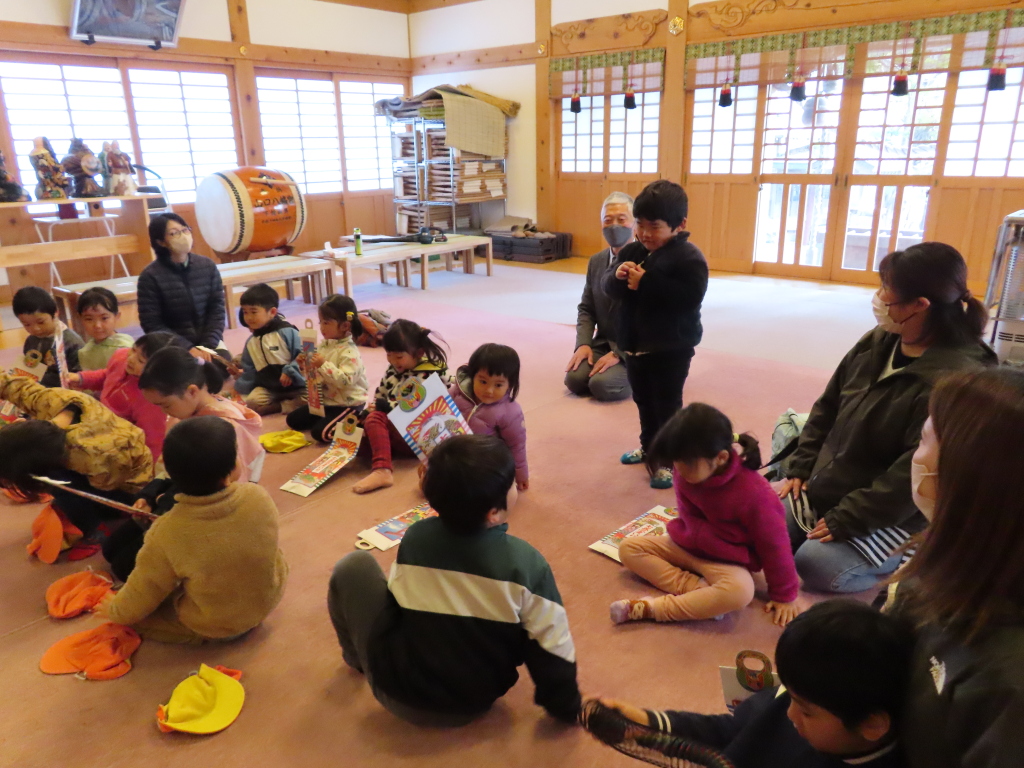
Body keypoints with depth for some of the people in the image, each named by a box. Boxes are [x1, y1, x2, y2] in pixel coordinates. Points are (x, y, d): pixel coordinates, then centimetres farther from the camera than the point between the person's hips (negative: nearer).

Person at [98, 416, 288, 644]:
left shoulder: (168, 533, -29)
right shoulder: (259, 498, -23)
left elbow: (145, 590, -13)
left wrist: (117, 612, 9)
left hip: (213, 626, -3)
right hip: (270, 597, 3)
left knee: (139, 611, 13)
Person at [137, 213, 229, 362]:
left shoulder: (208, 266, 2)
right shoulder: (150, 276, -7)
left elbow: (217, 310, 0)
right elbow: (152, 325, -8)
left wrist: (206, 346, -12)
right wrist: (188, 348, -16)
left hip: (208, 342, 3)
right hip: (173, 347, -3)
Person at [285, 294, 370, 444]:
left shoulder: (349, 352, -22)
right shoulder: (324, 345, 4)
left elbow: (345, 380, -33)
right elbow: (315, 373, 16)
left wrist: (324, 365, -36)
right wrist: (305, 365, -5)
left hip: (348, 404, -9)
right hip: (325, 400, 9)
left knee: (320, 433, -22)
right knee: (292, 420, 10)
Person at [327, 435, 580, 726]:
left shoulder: (415, 537, -13)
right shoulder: (526, 563, -20)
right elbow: (551, 643, -13)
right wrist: (566, 708, 4)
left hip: (398, 693, 0)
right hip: (474, 705, 1)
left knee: (354, 566, 10)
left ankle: (356, 656, 34)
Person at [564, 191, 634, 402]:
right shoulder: (596, 261, 7)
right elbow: (586, 309, 10)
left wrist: (619, 354, -23)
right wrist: (583, 344, -8)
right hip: (602, 344, 6)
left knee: (601, 385, -25)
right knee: (574, 380, -14)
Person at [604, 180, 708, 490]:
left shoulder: (689, 257, -16)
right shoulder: (632, 251, 5)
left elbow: (690, 298, -28)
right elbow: (609, 287, 4)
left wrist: (645, 283, -28)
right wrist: (618, 276, -21)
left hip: (671, 348, -7)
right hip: (634, 343, 7)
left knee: (667, 406, 3)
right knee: (643, 401, 21)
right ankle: (649, 446, 40)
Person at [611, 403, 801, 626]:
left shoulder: (752, 492, -29)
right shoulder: (685, 473, -14)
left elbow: (774, 544, -16)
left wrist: (785, 595, -9)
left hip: (726, 561, -5)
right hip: (686, 545, 6)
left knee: (740, 591, -37)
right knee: (629, 547, -6)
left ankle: (651, 608, -29)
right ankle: (696, 588, -19)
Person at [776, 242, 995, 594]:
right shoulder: (878, 342, -2)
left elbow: (914, 475, -26)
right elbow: (827, 407, 7)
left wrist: (844, 521, -21)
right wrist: (800, 468, 3)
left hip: (892, 513, -7)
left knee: (814, 564, -18)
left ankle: (906, 557, 7)